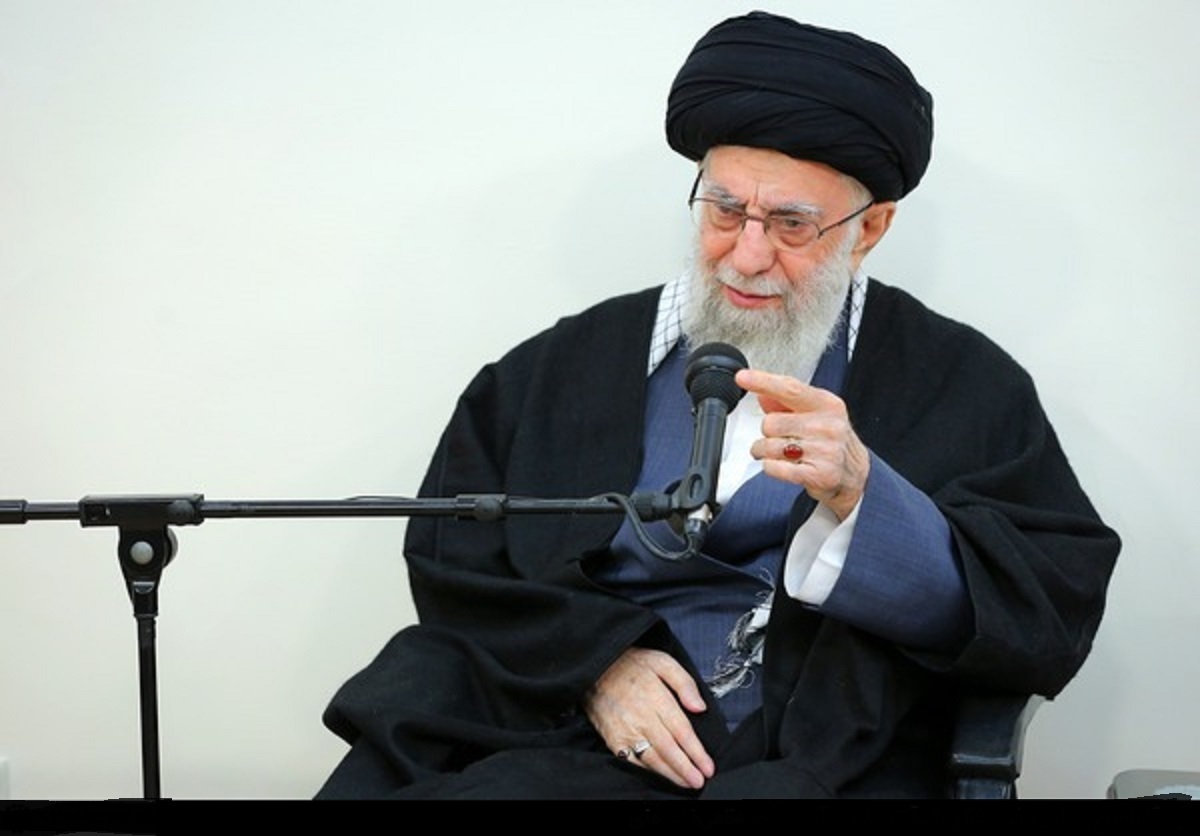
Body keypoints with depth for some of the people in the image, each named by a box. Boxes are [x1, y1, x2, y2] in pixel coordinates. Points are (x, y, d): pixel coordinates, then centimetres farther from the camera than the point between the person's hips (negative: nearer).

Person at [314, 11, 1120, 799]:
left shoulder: (965, 384, 6)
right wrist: (591, 658, -6)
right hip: (565, 739, 2)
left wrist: (863, 497, -16)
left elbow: (1057, 618, -3)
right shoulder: (567, 365, 14)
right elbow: (455, 559, 12)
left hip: (823, 768, -1)